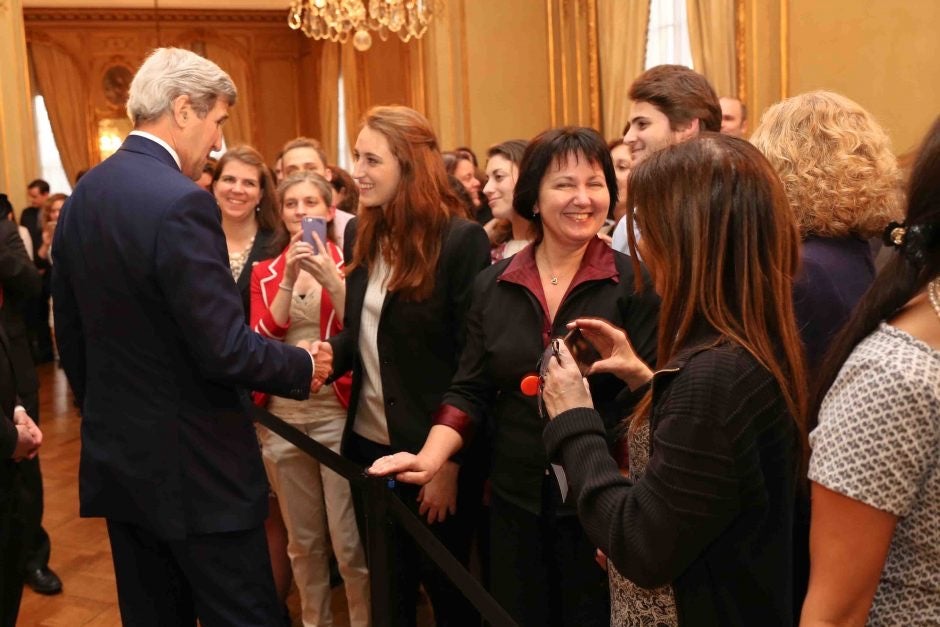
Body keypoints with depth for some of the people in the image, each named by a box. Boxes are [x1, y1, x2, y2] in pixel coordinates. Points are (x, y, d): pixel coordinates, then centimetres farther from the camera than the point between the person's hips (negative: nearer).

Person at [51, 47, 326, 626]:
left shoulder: (82, 195, 5)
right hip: (195, 465, -8)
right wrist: (303, 368, -6)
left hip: (117, 456, 9)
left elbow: (70, 332, 12)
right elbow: (224, 350, -23)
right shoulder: (181, 202, -21)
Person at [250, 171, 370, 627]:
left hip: (338, 414, -3)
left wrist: (331, 278, -21)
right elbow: (261, 340, -6)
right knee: (302, 540, 14)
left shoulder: (347, 263, -1)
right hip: (282, 417, 3)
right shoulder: (265, 272, 8)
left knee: (349, 541, -2)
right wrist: (289, 278, -15)